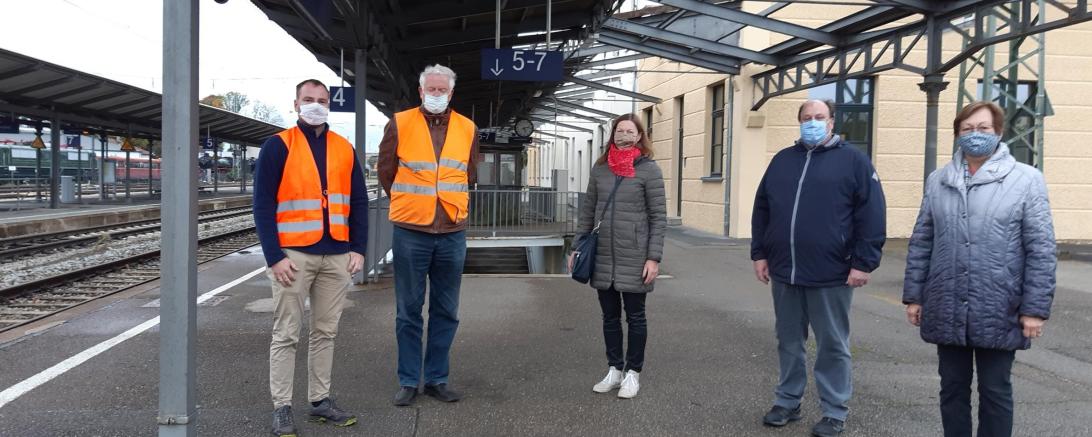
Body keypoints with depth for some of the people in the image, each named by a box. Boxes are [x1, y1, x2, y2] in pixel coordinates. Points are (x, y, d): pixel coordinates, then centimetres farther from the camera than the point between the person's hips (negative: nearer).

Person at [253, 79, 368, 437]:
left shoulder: (344, 149, 10)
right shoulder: (277, 146, -2)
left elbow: (358, 202, 11)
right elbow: (263, 205, -6)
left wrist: (358, 249, 2)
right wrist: (275, 257, -13)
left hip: (337, 256, 4)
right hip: (294, 255, -4)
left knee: (325, 332, 11)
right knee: (286, 334, 2)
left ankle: (320, 400, 21)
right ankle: (281, 408, 9)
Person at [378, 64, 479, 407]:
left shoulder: (467, 129, 6)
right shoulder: (400, 124, -2)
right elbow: (386, 171, 6)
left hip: (452, 233, 3)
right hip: (410, 232, -2)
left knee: (446, 312, 9)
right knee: (409, 311, 4)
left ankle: (437, 379, 20)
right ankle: (408, 381, 15)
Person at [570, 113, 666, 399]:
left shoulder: (649, 170, -5)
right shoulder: (600, 168, 7)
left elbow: (659, 217, -7)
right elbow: (587, 212, 13)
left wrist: (654, 257, -13)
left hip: (634, 258, -4)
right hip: (603, 257, 4)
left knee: (635, 317, 7)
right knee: (610, 317, 12)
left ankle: (633, 373, 19)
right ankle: (614, 370, 25)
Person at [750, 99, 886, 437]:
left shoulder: (852, 160, 0)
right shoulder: (782, 160, 13)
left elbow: (872, 215, -6)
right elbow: (762, 210, 16)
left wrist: (864, 263, -12)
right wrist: (759, 253, 10)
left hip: (831, 274, -4)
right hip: (784, 271, 4)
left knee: (833, 345, 5)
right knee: (789, 341, 13)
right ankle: (787, 401, 26)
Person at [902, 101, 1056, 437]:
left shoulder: (1027, 180, -3)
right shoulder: (938, 181, 8)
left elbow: (1040, 249, -6)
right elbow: (921, 242, 9)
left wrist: (1036, 308, -10)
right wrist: (914, 295, 6)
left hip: (999, 312, -3)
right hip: (947, 310, 3)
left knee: (995, 392, 9)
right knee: (952, 389, 13)